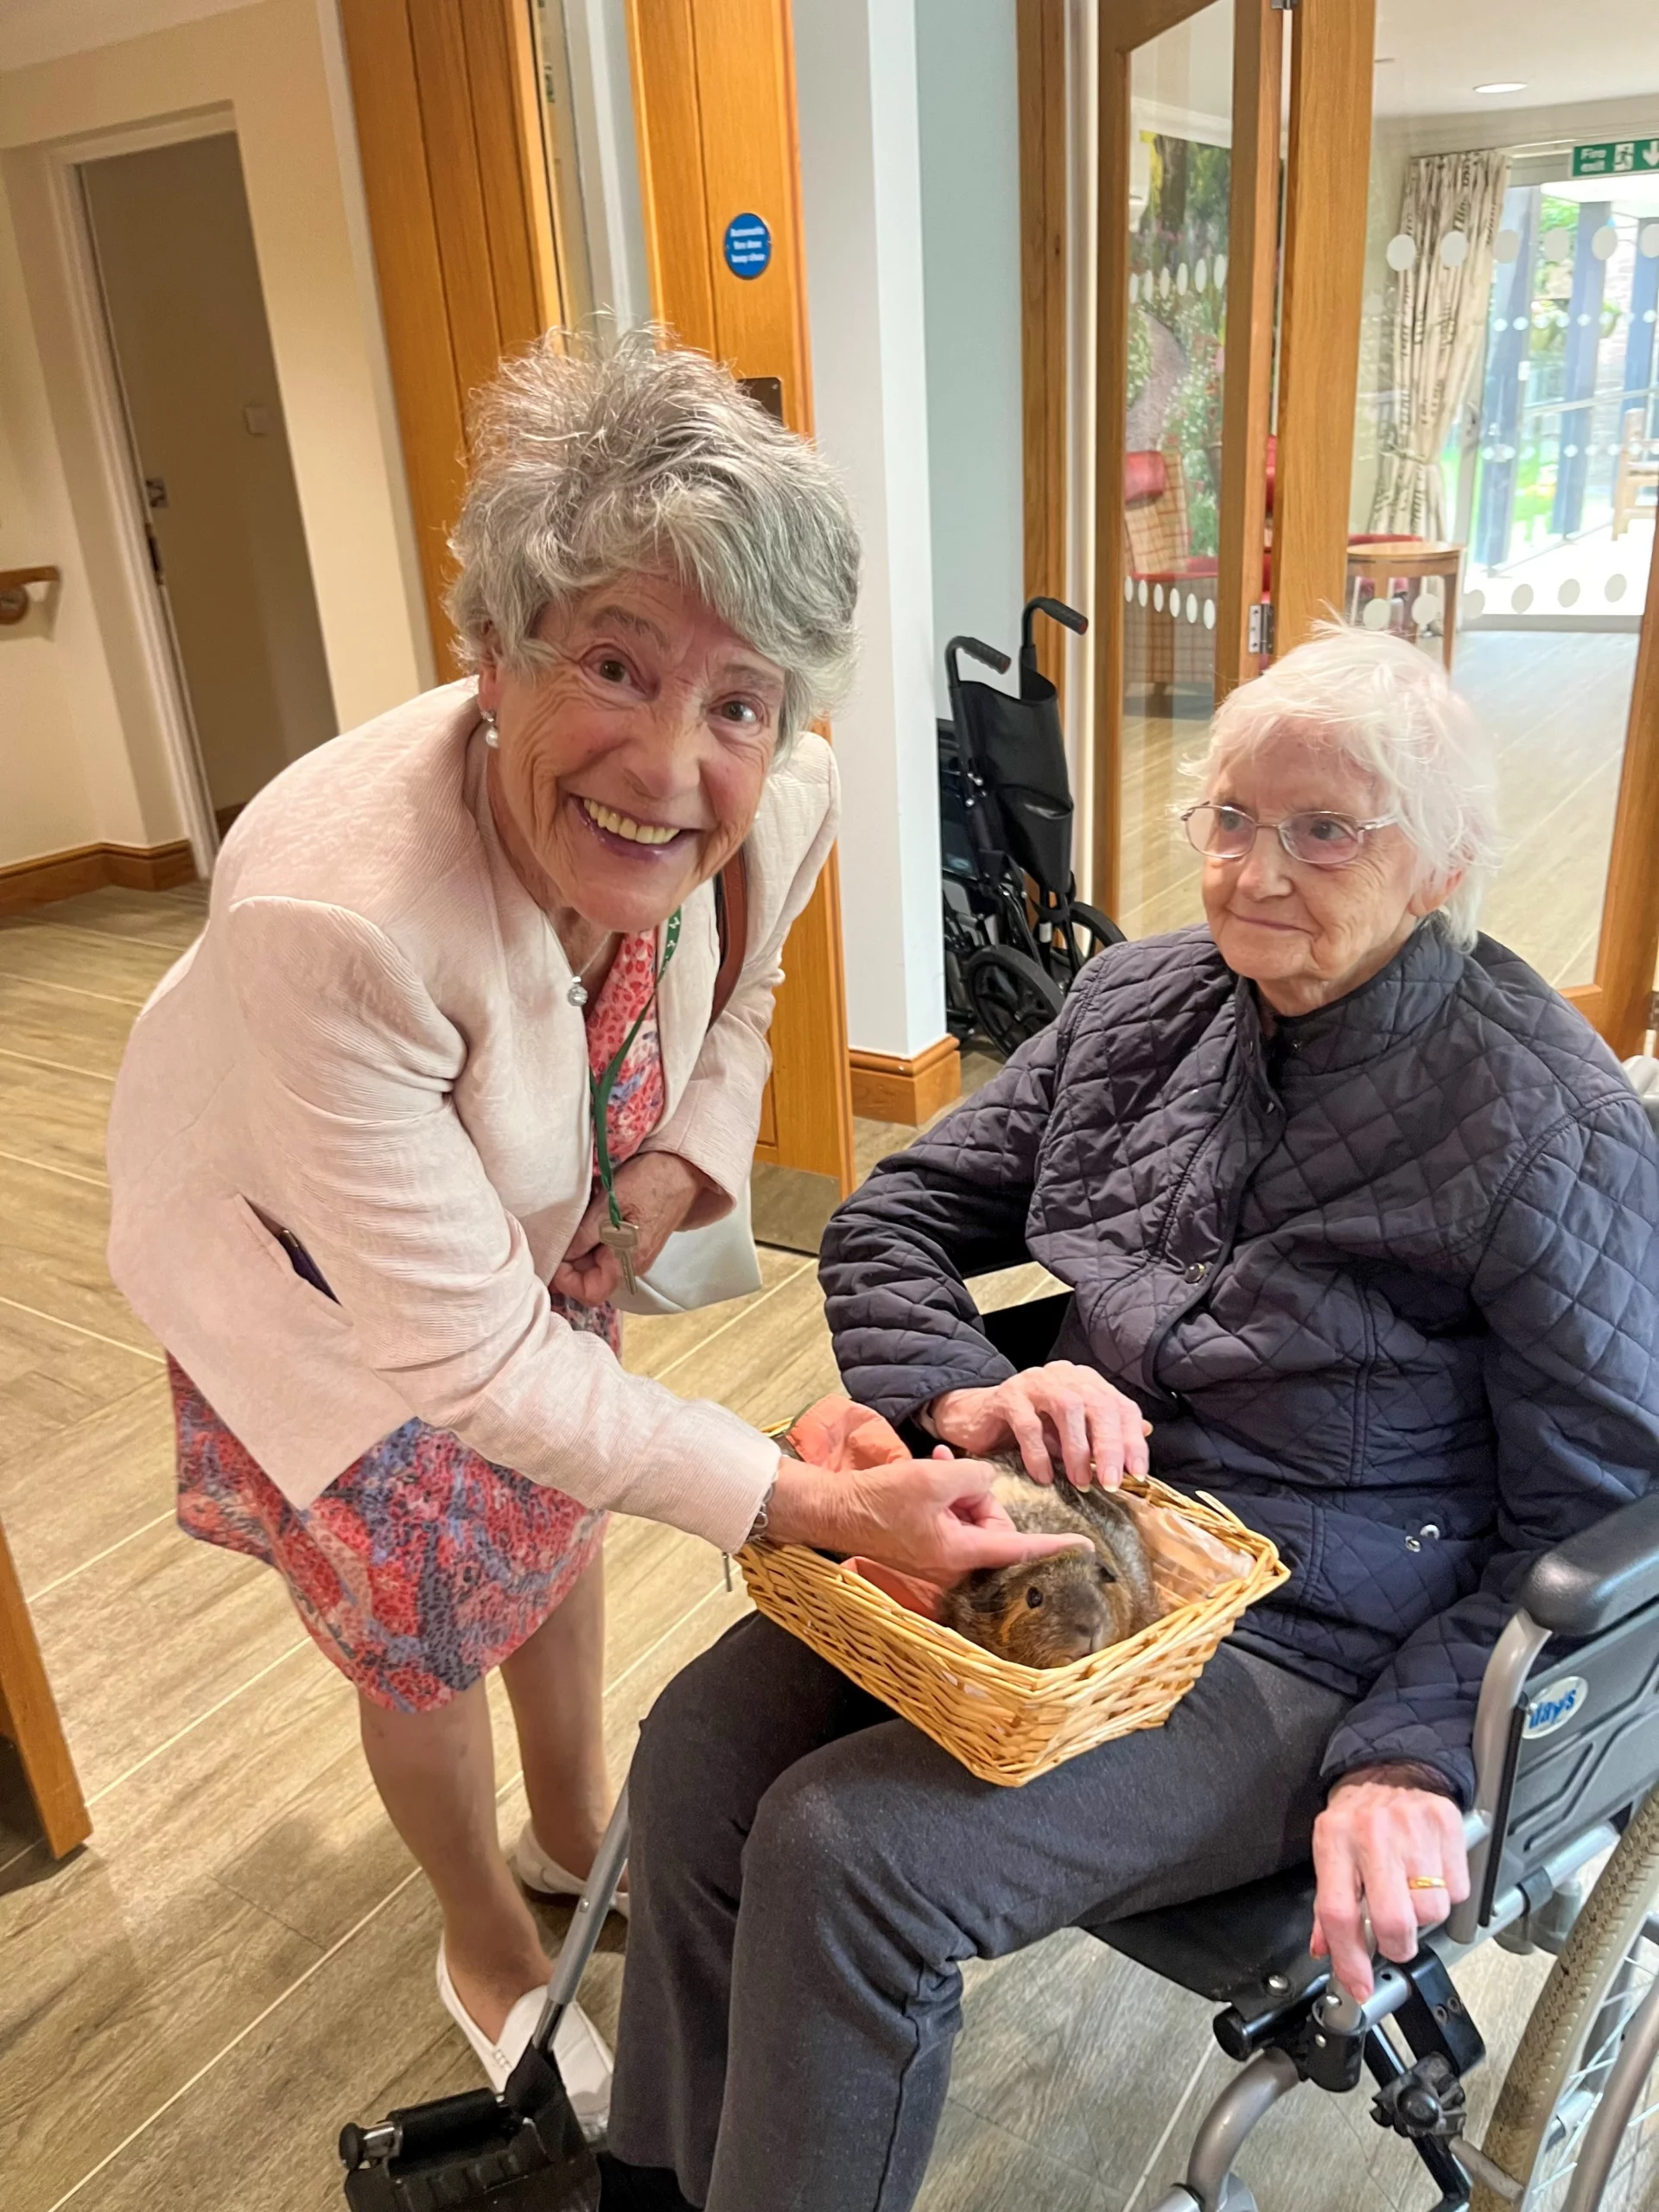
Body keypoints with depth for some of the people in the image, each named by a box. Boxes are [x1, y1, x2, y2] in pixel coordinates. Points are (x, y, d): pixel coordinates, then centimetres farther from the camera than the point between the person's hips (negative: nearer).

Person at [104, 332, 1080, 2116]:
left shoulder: (773, 809, -27)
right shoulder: (330, 916, -44)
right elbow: (471, 1361, -37)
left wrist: (688, 1165, -18)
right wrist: (824, 1503, -37)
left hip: (548, 1234, 5)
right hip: (323, 1282, -4)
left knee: (555, 1531, 25)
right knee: (426, 1636, 14)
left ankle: (573, 1830, 58)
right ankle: (485, 1942, 49)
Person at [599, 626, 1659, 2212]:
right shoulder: (1142, 1002, 2)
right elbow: (891, 1222, 6)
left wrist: (1417, 1754, -16)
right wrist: (965, 1391, -13)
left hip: (1303, 1652, -5)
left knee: (847, 1852, -21)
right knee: (699, 1744, -12)